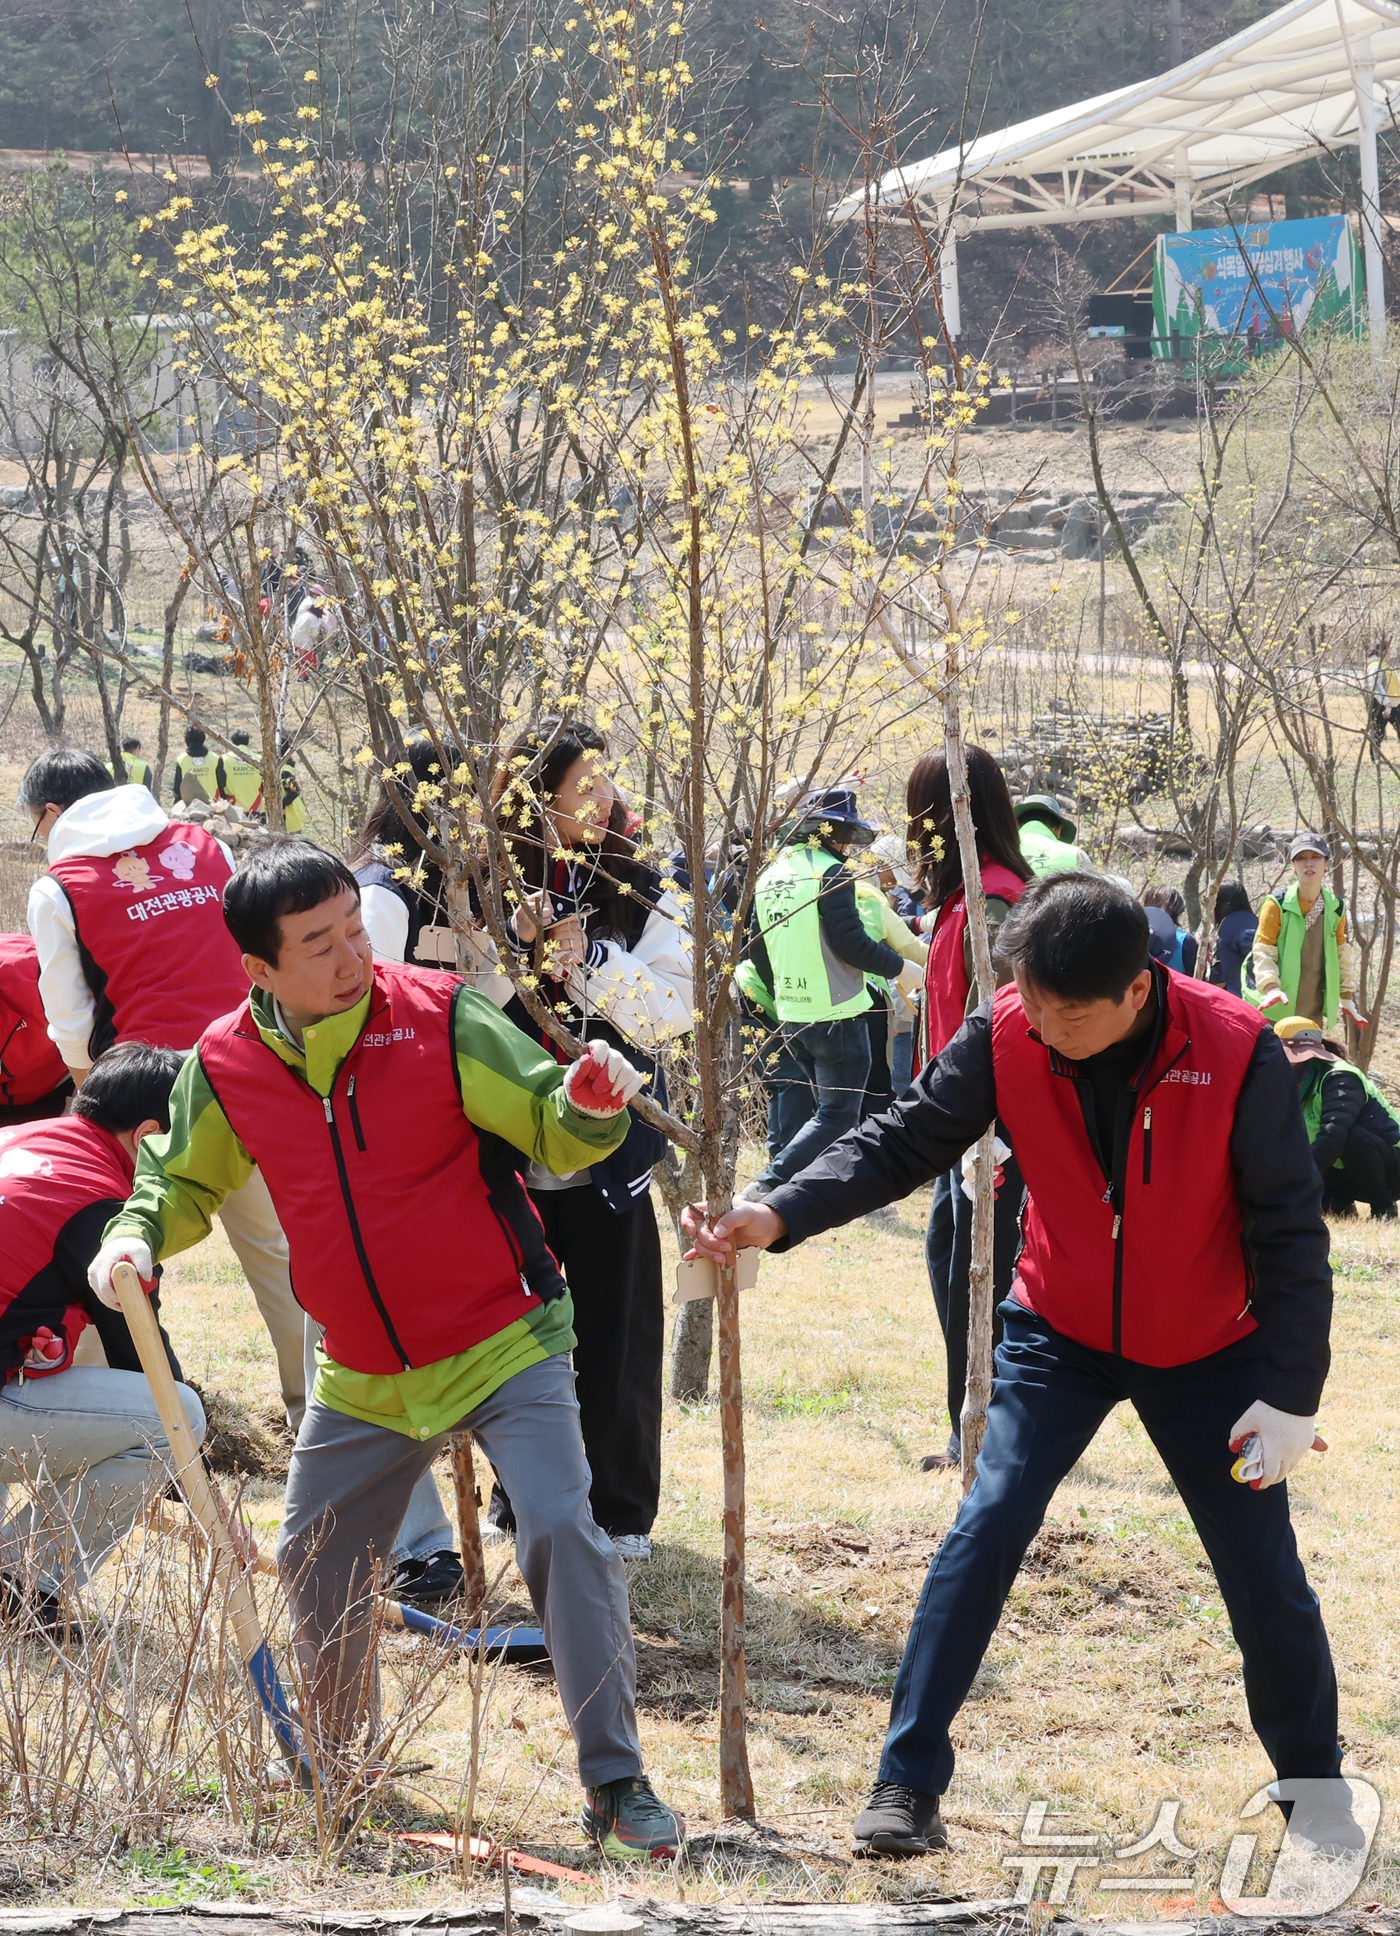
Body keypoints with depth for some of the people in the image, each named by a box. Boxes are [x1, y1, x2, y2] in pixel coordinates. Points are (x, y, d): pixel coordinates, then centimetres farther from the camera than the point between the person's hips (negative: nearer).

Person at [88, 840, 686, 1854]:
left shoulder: (440, 1017, -14)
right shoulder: (227, 1065, -5)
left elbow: (551, 1131, -12)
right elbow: (187, 1181, 12)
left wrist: (590, 1105, -34)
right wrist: (138, 1231, -9)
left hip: (504, 1344, -4)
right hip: (363, 1379, 4)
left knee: (563, 1531, -18)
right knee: (316, 1565, 14)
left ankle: (616, 1784, -9)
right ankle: (339, 1766, 38)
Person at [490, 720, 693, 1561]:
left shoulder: (641, 891, -1)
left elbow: (674, 1007, -9)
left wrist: (587, 965, -21)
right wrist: (516, 946, -22)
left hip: (608, 1145, 0)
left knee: (617, 1334, 5)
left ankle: (622, 1510, 18)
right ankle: (521, 1498, 25)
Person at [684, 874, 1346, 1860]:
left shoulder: (1239, 1053, -25)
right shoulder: (1007, 1037, -19)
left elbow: (1289, 1229, -17)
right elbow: (902, 1141, -15)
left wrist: (1293, 1395, -17)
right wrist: (779, 1214, -32)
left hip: (1207, 1352, -1)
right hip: (1060, 1335, 1)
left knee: (1263, 1567, 4)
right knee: (987, 1527, -14)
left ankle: (1317, 1786, 28)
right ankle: (907, 1785, -8)